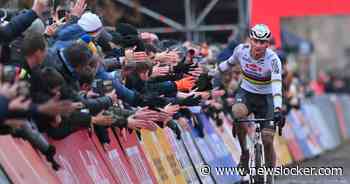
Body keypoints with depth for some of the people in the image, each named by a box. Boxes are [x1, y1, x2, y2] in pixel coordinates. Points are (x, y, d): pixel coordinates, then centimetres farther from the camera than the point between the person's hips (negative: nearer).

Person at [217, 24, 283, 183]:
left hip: (266, 98, -2)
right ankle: (244, 152, -15)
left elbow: (277, 85, -36)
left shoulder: (273, 59, -25)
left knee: (267, 140, -10)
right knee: (238, 112, -34)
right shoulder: (241, 50, -14)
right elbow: (230, 63, 9)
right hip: (246, 92, 2)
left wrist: (278, 109, -49)